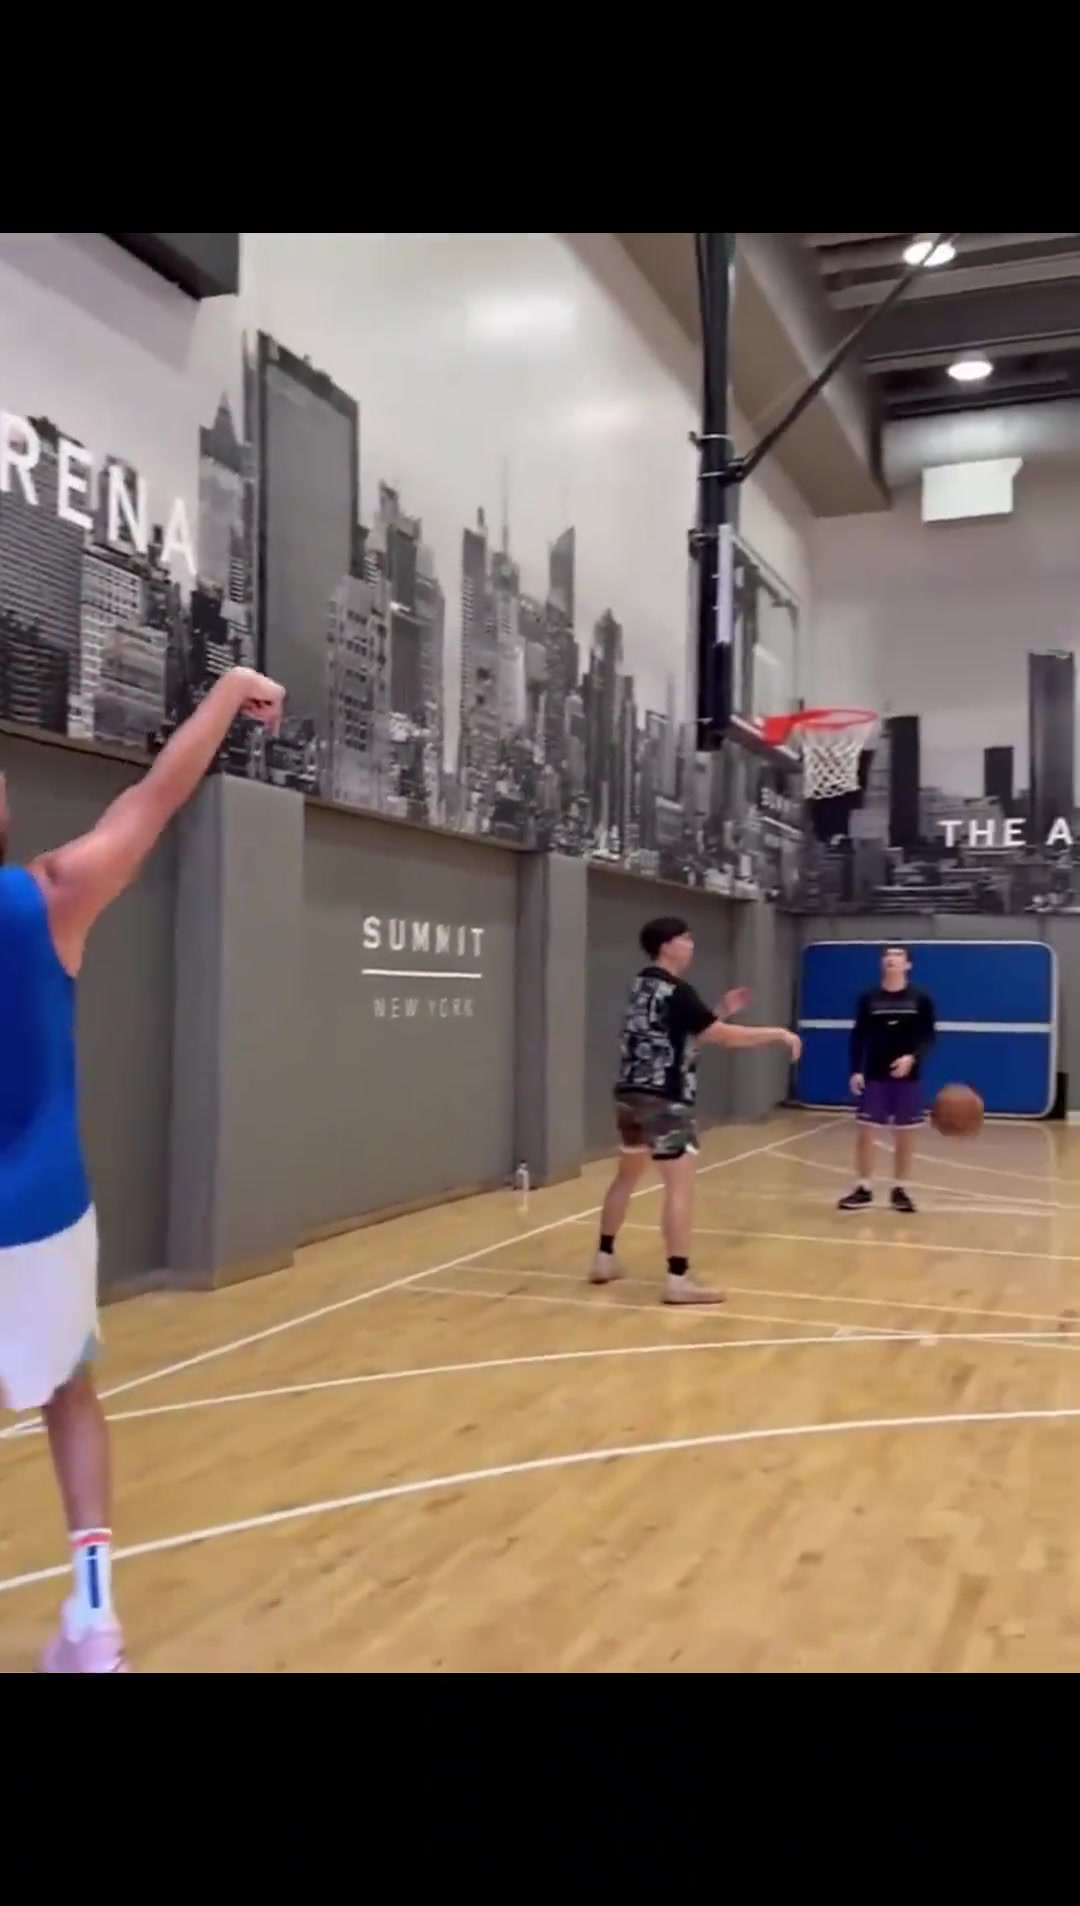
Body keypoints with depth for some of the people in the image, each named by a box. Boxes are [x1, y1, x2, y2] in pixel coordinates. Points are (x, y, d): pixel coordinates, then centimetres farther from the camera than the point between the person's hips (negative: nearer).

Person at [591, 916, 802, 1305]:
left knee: (626, 1176, 20)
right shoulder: (676, 991, -13)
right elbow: (724, 1037, -15)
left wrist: (722, 1011, 16)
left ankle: (604, 1259, 27)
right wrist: (779, 1034, -5)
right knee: (680, 1186, -7)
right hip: (664, 1100, -10)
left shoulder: (643, 986, 14)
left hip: (631, 1094, 10)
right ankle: (678, 1279, -9)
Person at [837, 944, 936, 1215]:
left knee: (905, 1135, 6)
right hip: (874, 1076, 0)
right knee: (864, 1132, -1)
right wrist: (856, 1070, -7)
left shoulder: (921, 998, -1)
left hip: (908, 1077, 0)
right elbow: (858, 1037, 2)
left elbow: (929, 1035, -2)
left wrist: (913, 1057, -19)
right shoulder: (868, 998, 1)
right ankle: (864, 1189, 10)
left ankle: (900, 1190, 18)